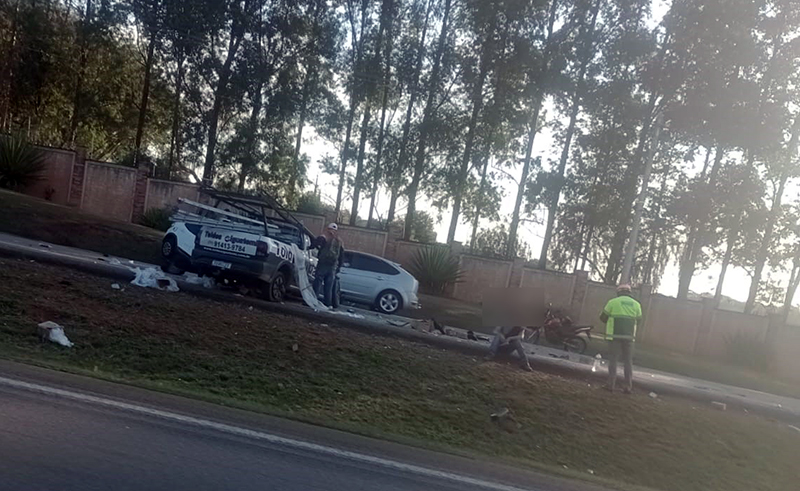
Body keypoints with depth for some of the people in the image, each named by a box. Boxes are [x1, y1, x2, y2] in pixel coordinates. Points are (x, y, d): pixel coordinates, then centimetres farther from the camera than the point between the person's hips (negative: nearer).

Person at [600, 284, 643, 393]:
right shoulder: (636, 304, 7)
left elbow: (603, 317, 2)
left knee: (613, 359, 4)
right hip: (629, 336, 2)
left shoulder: (613, 302, -1)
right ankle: (628, 387, 8)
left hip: (615, 335, -2)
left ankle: (611, 385, 0)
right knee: (628, 361, 10)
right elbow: (639, 321, 14)